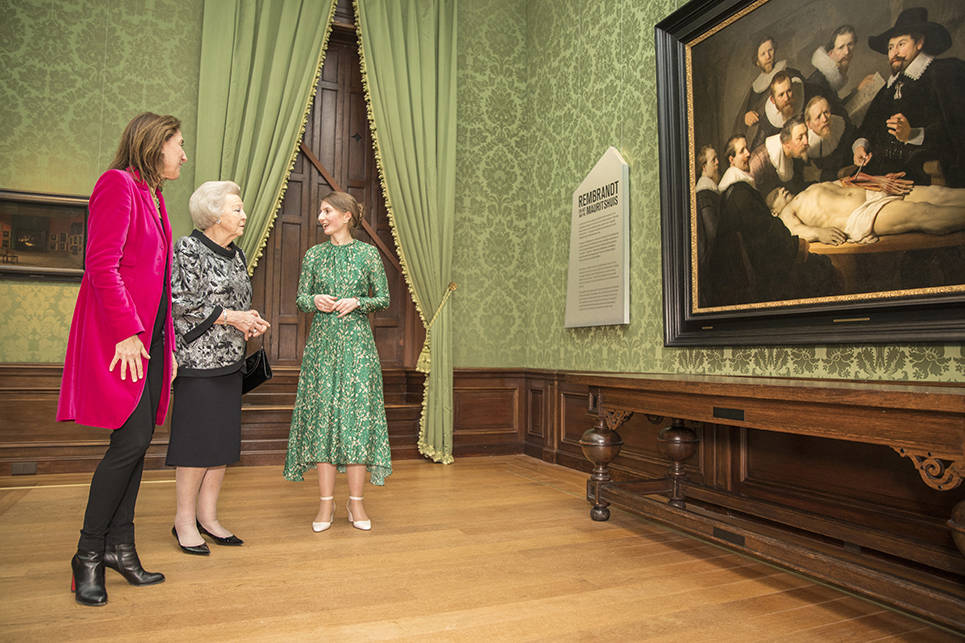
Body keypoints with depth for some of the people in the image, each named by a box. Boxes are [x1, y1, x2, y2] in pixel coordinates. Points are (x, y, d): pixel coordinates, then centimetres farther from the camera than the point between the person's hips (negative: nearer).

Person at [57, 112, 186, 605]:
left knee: (138, 441, 9)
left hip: (148, 335, 9)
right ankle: (88, 555, 7)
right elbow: (101, 265, -16)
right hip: (120, 337, -9)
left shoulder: (153, 196, 20)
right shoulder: (118, 184, -6)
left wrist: (166, 341, 16)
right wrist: (127, 332, -19)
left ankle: (120, 547, 19)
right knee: (132, 440, -9)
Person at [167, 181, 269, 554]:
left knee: (224, 440, 9)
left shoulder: (236, 255, 15)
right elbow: (181, 303, -15)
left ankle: (208, 516, 19)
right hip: (198, 360, -8)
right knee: (198, 441, -3)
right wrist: (230, 316, -15)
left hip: (230, 360, 8)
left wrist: (249, 323, 4)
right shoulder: (187, 249, -8)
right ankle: (184, 520, 11)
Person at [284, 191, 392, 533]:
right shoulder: (313, 255, 10)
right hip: (322, 341, 2)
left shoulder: (368, 253, 3)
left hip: (357, 341, -2)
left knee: (358, 413, -2)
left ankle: (356, 501, 10)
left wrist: (357, 302, -12)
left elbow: (384, 298, 5)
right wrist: (315, 300, -9)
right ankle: (326, 503, 11)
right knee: (322, 414, 1)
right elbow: (300, 298, 13)